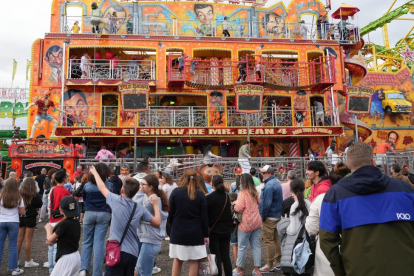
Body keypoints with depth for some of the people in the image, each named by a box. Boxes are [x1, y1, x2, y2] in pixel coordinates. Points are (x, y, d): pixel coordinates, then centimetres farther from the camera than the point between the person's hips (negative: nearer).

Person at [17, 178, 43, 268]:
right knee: (28, 240, 2)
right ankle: (28, 262, 8)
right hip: (30, 218, -3)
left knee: (19, 239, 12)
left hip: (20, 217, 4)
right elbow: (40, 204, -2)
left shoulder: (19, 193, -5)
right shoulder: (34, 195, -13)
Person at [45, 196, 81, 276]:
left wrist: (48, 229, 7)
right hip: (76, 256, 8)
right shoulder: (77, 222, 3)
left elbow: (50, 239, -10)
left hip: (66, 258, -8)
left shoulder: (64, 224, -19)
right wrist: (55, 240, 4)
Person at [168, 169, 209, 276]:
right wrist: (206, 235, 4)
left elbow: (171, 214, 0)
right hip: (195, 232, -1)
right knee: (193, 261, 8)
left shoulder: (175, 192, -3)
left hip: (178, 231, 1)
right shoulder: (200, 195, -4)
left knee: (177, 259, 15)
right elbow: (204, 217, -4)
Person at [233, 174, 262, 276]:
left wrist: (235, 204, -2)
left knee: (242, 247, 5)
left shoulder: (243, 193, -16)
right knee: (256, 246, 9)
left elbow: (238, 208, -20)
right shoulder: (255, 192, 7)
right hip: (256, 222, 7)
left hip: (246, 224, -7)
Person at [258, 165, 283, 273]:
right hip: (278, 215, 10)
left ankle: (270, 266, 6)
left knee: (269, 241, -2)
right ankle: (277, 262, 25)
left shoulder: (269, 185, -20)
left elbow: (266, 203, -23)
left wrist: (263, 216, -12)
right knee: (276, 238, 16)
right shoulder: (277, 182, 10)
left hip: (269, 217, -9)